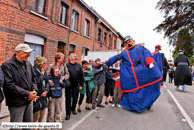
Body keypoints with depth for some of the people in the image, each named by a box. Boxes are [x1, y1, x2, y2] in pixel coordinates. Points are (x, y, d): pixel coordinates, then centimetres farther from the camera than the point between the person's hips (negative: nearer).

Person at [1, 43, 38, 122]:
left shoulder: (28, 64, 6)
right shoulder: (7, 65, -13)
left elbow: (33, 79, 12)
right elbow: (10, 86, -20)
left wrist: (34, 91, -5)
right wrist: (27, 94, -20)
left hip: (29, 101, 6)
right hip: (16, 104, -6)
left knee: (29, 122, 21)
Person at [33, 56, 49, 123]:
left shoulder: (44, 71, 6)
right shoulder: (33, 71, -18)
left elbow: (47, 82, 12)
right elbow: (37, 82, -27)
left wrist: (46, 91, -2)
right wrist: (42, 73, -18)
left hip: (43, 95, 7)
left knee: (43, 114, 17)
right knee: (36, 117, 4)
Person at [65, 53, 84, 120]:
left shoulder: (79, 65, 4)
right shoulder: (67, 65, -6)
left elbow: (81, 75, 6)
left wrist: (81, 84, 3)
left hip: (76, 86, 3)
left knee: (75, 98, 14)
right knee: (68, 100, 5)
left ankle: (73, 109, 39)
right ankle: (68, 113, 18)